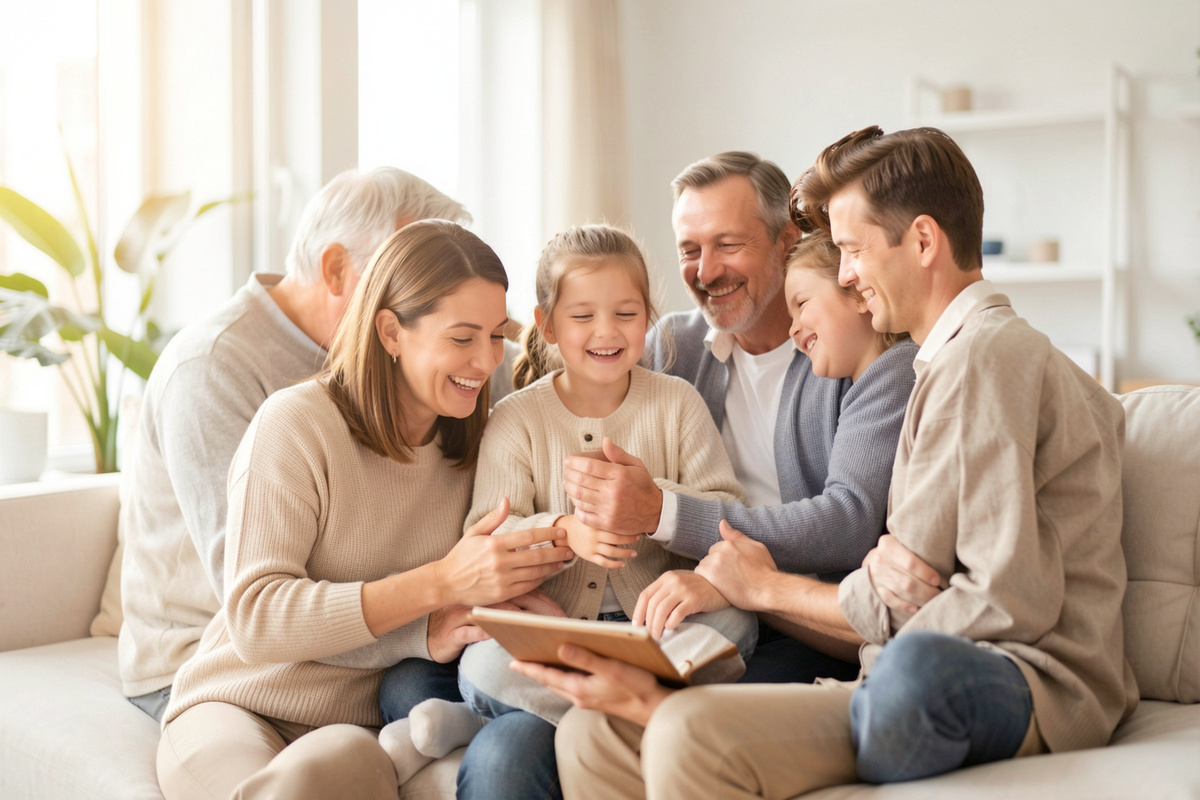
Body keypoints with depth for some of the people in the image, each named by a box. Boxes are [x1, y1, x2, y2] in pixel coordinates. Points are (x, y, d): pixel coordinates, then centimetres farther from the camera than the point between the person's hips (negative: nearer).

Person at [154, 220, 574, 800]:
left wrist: (447, 634, -18)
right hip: (237, 709, -2)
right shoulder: (296, 424, -11)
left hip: (361, 725, 3)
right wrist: (439, 582, -24)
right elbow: (254, 620, -18)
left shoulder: (471, 443, 5)